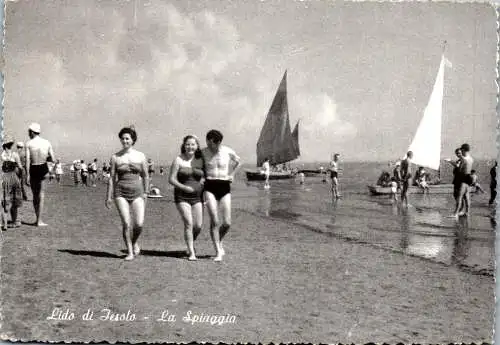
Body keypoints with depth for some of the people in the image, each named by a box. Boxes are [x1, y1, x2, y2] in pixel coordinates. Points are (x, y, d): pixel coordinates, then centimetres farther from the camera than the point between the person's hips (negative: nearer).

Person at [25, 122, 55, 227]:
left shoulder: (29, 143, -7)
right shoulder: (47, 143, -1)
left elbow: (27, 160, -13)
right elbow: (53, 159, -2)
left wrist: (27, 174, -11)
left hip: (33, 170, 0)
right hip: (43, 169, 1)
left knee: (35, 195, 15)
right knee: (41, 195, 6)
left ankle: (38, 219, 22)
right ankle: (39, 221, 2)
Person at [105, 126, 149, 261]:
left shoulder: (140, 156, 5)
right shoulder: (115, 157, 4)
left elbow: (145, 176, 12)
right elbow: (112, 178, 5)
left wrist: (145, 192, 10)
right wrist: (109, 196, 2)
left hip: (137, 192, 1)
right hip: (121, 193, 0)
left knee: (139, 224, -9)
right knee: (126, 223, -10)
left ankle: (134, 242, 23)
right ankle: (130, 252, 4)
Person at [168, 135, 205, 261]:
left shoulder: (200, 161, 7)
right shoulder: (178, 160, -1)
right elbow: (171, 179, -4)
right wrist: (184, 187, -17)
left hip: (197, 196, 3)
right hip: (182, 197, -3)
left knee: (198, 226, -1)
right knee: (188, 223, -12)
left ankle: (191, 244, 29)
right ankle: (191, 252, -4)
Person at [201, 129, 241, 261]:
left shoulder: (227, 151, 0)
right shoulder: (203, 153, -2)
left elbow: (238, 161, 21)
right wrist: (204, 176, 7)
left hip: (225, 187, 1)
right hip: (210, 187, -1)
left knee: (227, 223, -4)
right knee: (214, 221, -12)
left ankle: (219, 242, 27)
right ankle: (218, 252, -3)